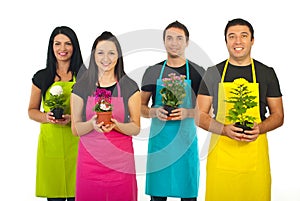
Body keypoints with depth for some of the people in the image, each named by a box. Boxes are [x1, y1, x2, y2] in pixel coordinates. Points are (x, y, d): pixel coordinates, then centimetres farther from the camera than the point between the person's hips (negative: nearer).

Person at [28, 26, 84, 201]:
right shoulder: (42, 77, 9)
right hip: (50, 141, 1)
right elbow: (32, 111, 14)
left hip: (75, 141, -1)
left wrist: (72, 118, -12)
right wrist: (46, 117, -7)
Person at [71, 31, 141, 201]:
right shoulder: (81, 87, 3)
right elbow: (75, 129, 3)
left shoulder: (130, 87, 3)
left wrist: (115, 125, -17)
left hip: (120, 161, 0)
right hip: (89, 160, 0)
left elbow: (136, 128, 3)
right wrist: (92, 124, -18)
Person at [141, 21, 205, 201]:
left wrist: (187, 113, -15)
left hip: (186, 140, -1)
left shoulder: (198, 72, 4)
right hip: (159, 140, 1)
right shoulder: (153, 72, 7)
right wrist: (155, 112, -12)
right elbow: (141, 107, 10)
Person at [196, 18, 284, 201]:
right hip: (220, 151, 0)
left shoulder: (267, 73, 8)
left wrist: (260, 128, -11)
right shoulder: (213, 73, 6)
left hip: (255, 150, 0)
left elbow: (278, 116, 11)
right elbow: (200, 116, 5)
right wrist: (225, 129, -13)